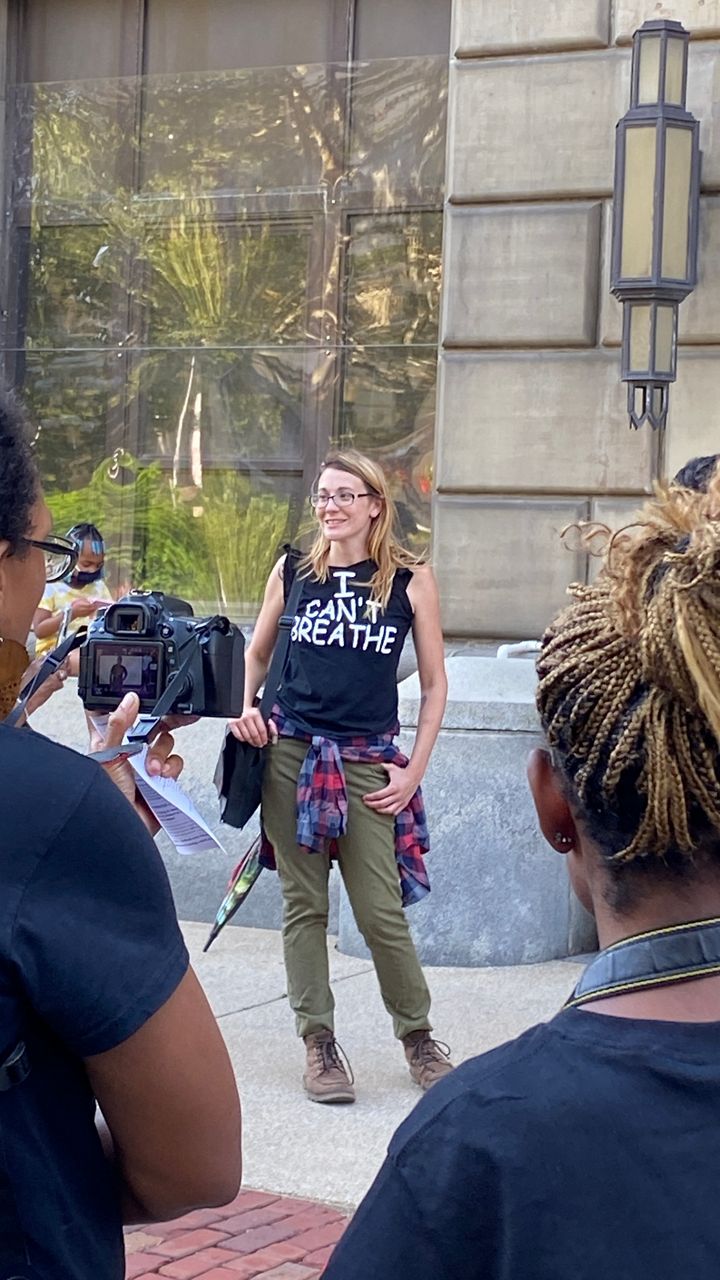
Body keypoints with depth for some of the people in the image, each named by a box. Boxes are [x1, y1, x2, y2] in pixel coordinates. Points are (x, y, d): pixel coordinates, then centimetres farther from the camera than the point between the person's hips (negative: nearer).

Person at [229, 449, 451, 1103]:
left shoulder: (411, 578, 0)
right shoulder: (293, 570, 6)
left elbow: (434, 684, 5)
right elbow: (257, 652, 21)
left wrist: (415, 770, 0)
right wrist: (245, 708, 3)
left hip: (367, 763, -2)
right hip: (290, 754, 2)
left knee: (381, 912, -2)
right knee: (303, 904, 4)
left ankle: (417, 1033, 18)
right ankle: (319, 1041, 15)